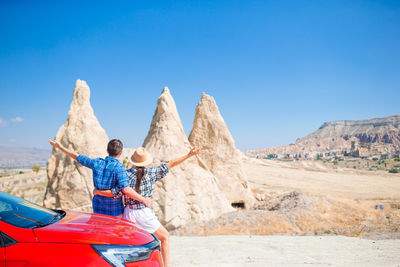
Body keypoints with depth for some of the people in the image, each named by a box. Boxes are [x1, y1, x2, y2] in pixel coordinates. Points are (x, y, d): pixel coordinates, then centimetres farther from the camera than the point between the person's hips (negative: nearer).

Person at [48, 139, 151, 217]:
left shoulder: (97, 163, -2)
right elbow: (126, 189, -28)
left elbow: (77, 157, 10)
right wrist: (143, 200, -21)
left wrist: (60, 147, 23)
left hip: (98, 209, 5)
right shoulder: (119, 167, -18)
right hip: (114, 210, -5)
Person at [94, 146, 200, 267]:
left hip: (129, 213, 2)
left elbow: (116, 194, -9)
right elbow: (171, 164, 2)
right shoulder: (152, 172, -4)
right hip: (144, 213, -1)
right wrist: (189, 155, 10)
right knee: (165, 237, 14)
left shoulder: (127, 174, -6)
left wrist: (97, 192, 6)